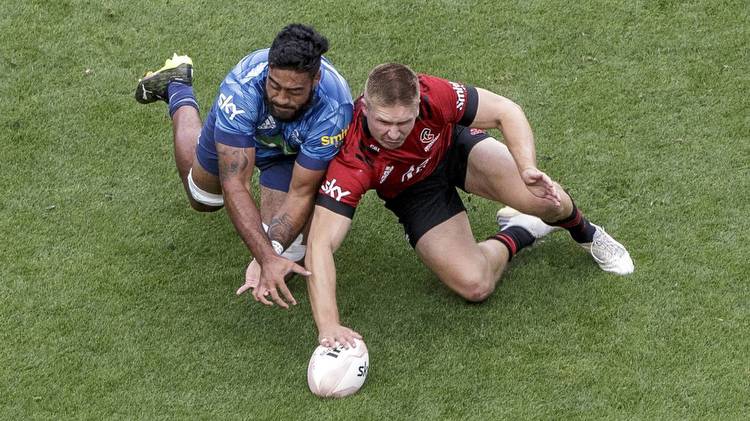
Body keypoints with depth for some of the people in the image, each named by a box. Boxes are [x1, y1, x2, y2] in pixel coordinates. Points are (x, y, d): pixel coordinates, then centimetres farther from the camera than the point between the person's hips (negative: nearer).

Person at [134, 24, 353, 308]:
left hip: (292, 150, 0)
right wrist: (266, 258, -57)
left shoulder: (335, 110, -43)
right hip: (242, 125, 0)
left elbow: (301, 193, -34)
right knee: (204, 200, 28)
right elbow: (235, 185, -46)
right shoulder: (242, 87, -45)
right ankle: (177, 88, 46)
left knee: (286, 249, -13)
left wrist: (273, 252, -49)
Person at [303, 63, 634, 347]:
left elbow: (505, 111, -21)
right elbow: (319, 244, -42)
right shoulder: (351, 160, -40)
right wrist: (328, 326, -54)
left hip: (455, 145, 1)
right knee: (474, 285, -19)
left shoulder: (431, 95, -36)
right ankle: (516, 235, 17)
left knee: (543, 199, -24)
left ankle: (582, 230, 15)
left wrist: (528, 170, -37)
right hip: (414, 192, -1)